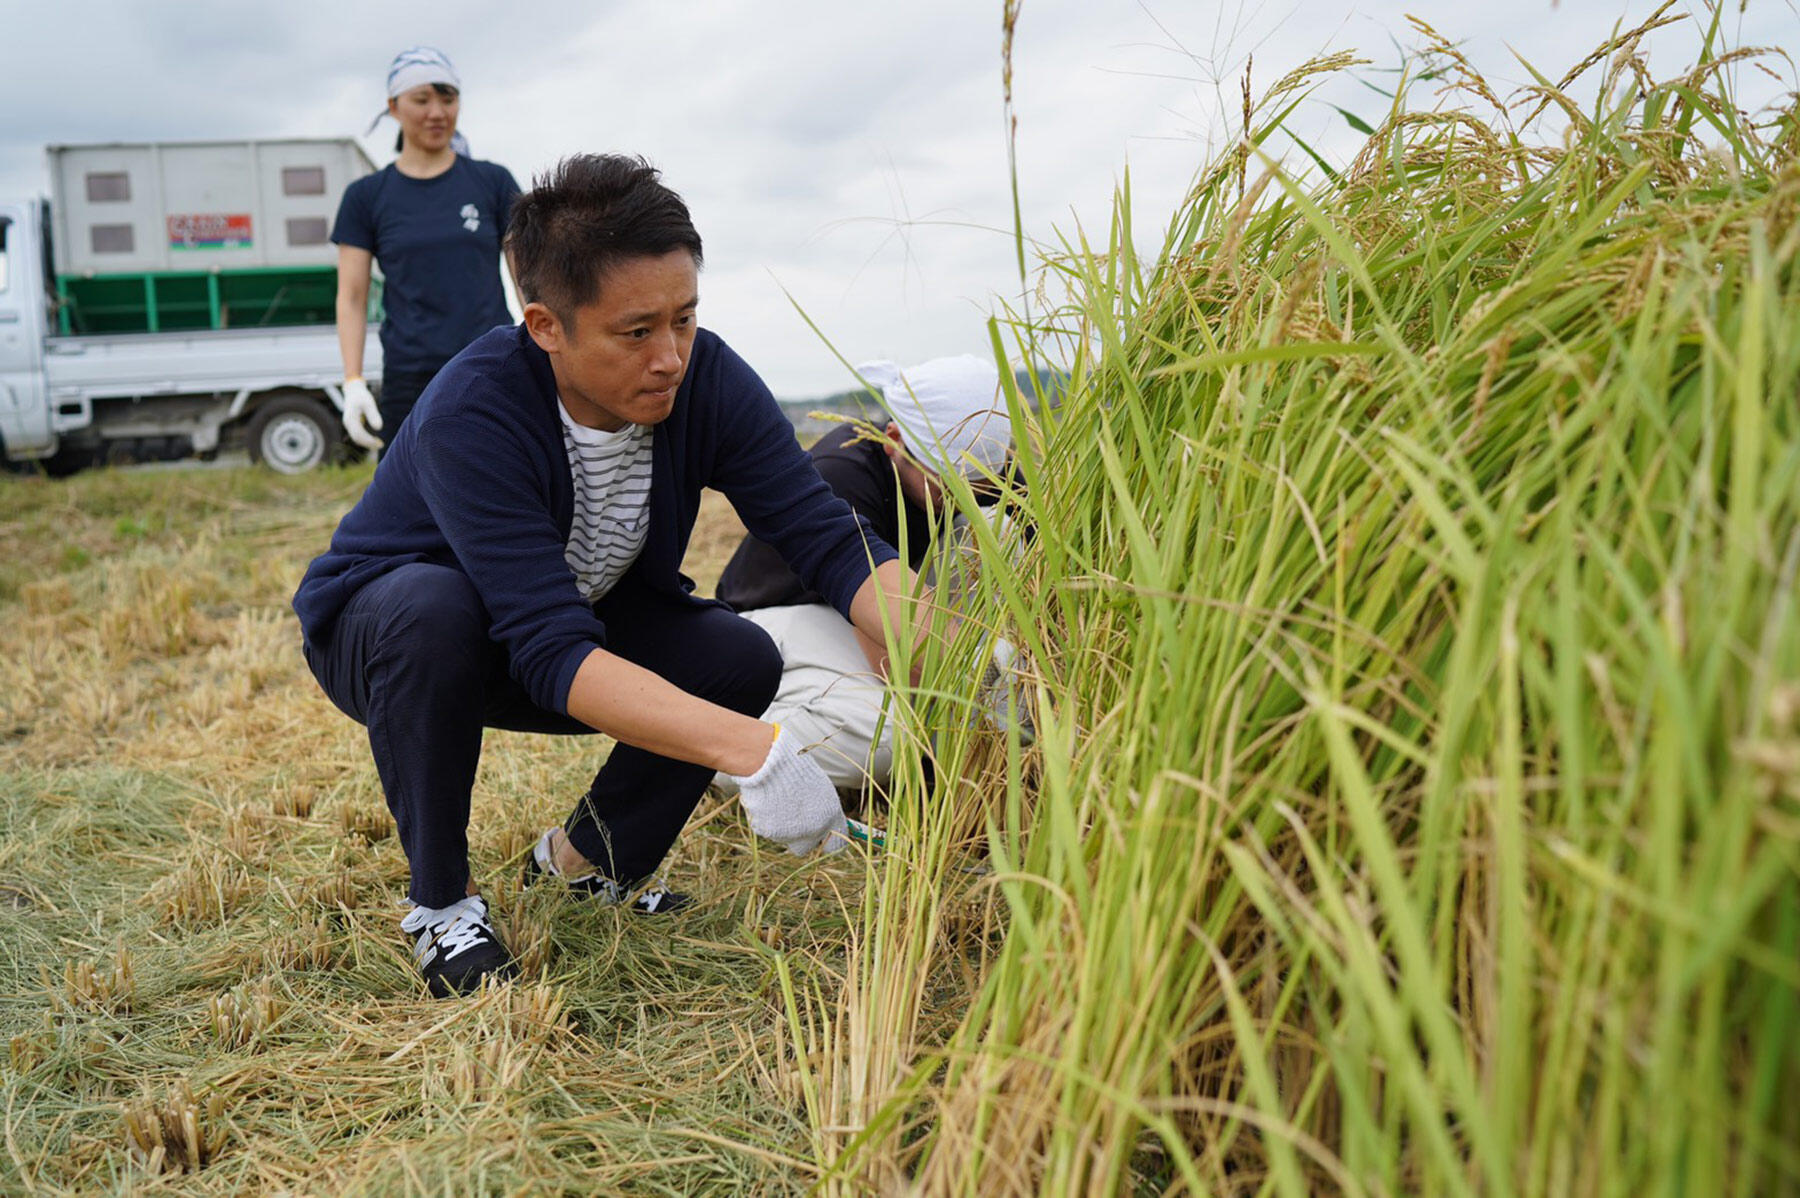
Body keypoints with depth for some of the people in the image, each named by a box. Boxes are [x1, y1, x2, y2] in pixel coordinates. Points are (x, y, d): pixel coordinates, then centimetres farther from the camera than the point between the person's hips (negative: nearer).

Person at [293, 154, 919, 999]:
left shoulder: (707, 381, -22)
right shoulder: (471, 416, -37)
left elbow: (827, 539, -25)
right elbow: (554, 652, -43)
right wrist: (751, 751, -54)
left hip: (576, 614, 4)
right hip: (378, 633, -4)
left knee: (743, 659, -19)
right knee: (431, 609, -38)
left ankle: (583, 861, 8)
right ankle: (440, 903, -12)